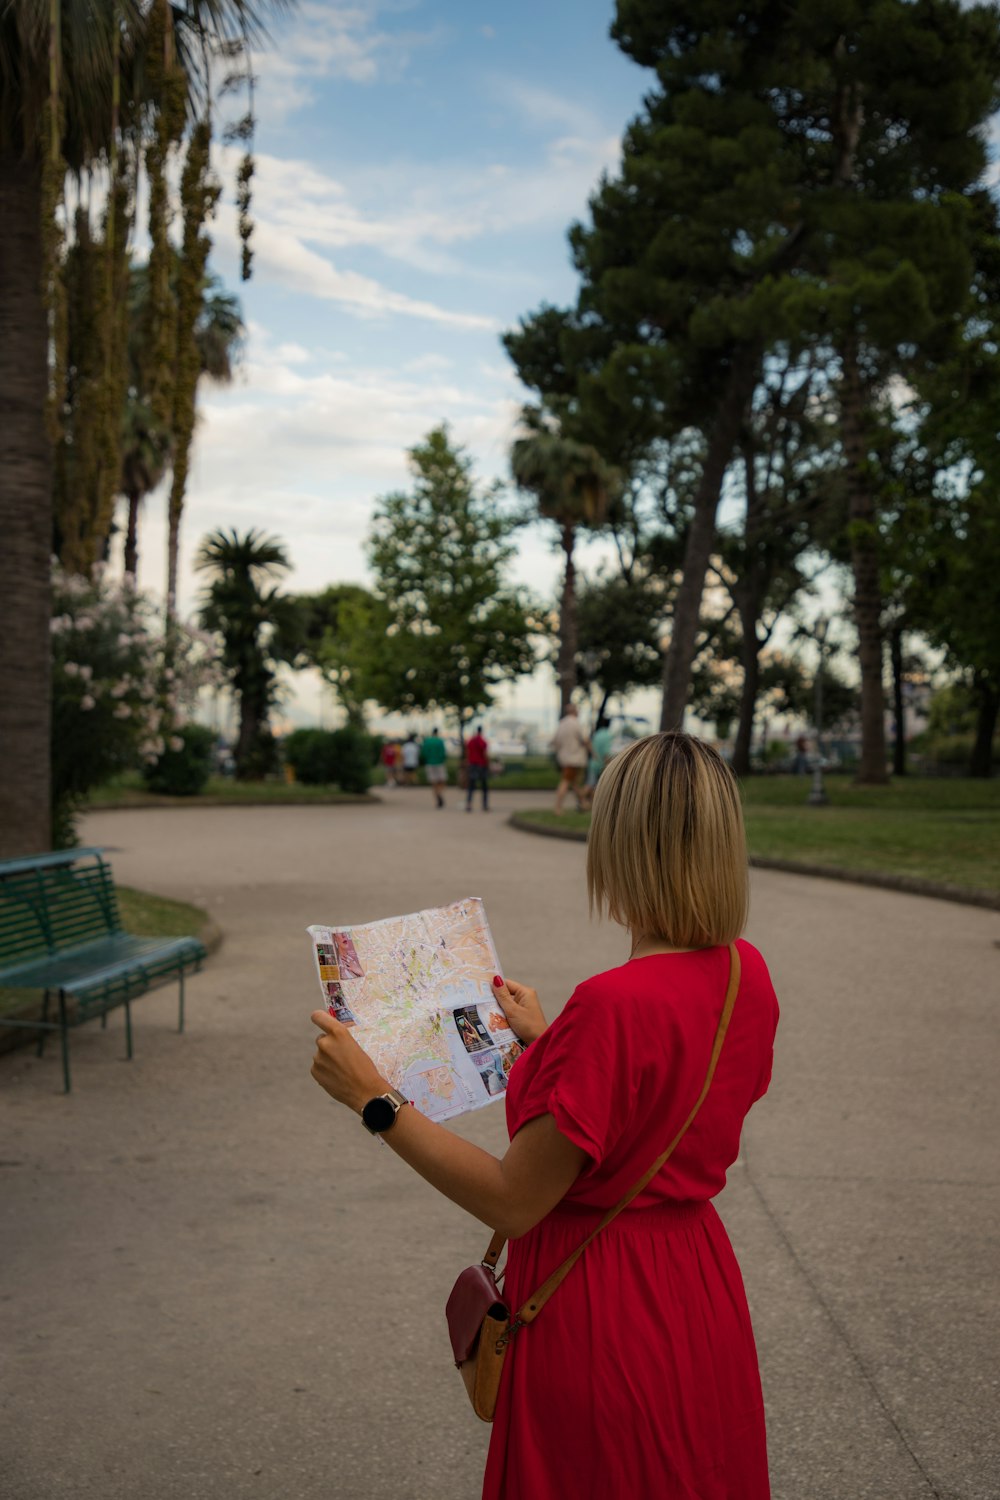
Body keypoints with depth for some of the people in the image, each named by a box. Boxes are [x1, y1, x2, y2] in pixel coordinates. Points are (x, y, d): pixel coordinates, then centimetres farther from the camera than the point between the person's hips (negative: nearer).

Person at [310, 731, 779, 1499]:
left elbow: (512, 1203, -23)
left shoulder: (614, 1004, -30)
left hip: (600, 1304, -7)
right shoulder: (747, 975, -5)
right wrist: (547, 1040, 20)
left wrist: (373, 1098, -18)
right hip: (700, 1286, 7)